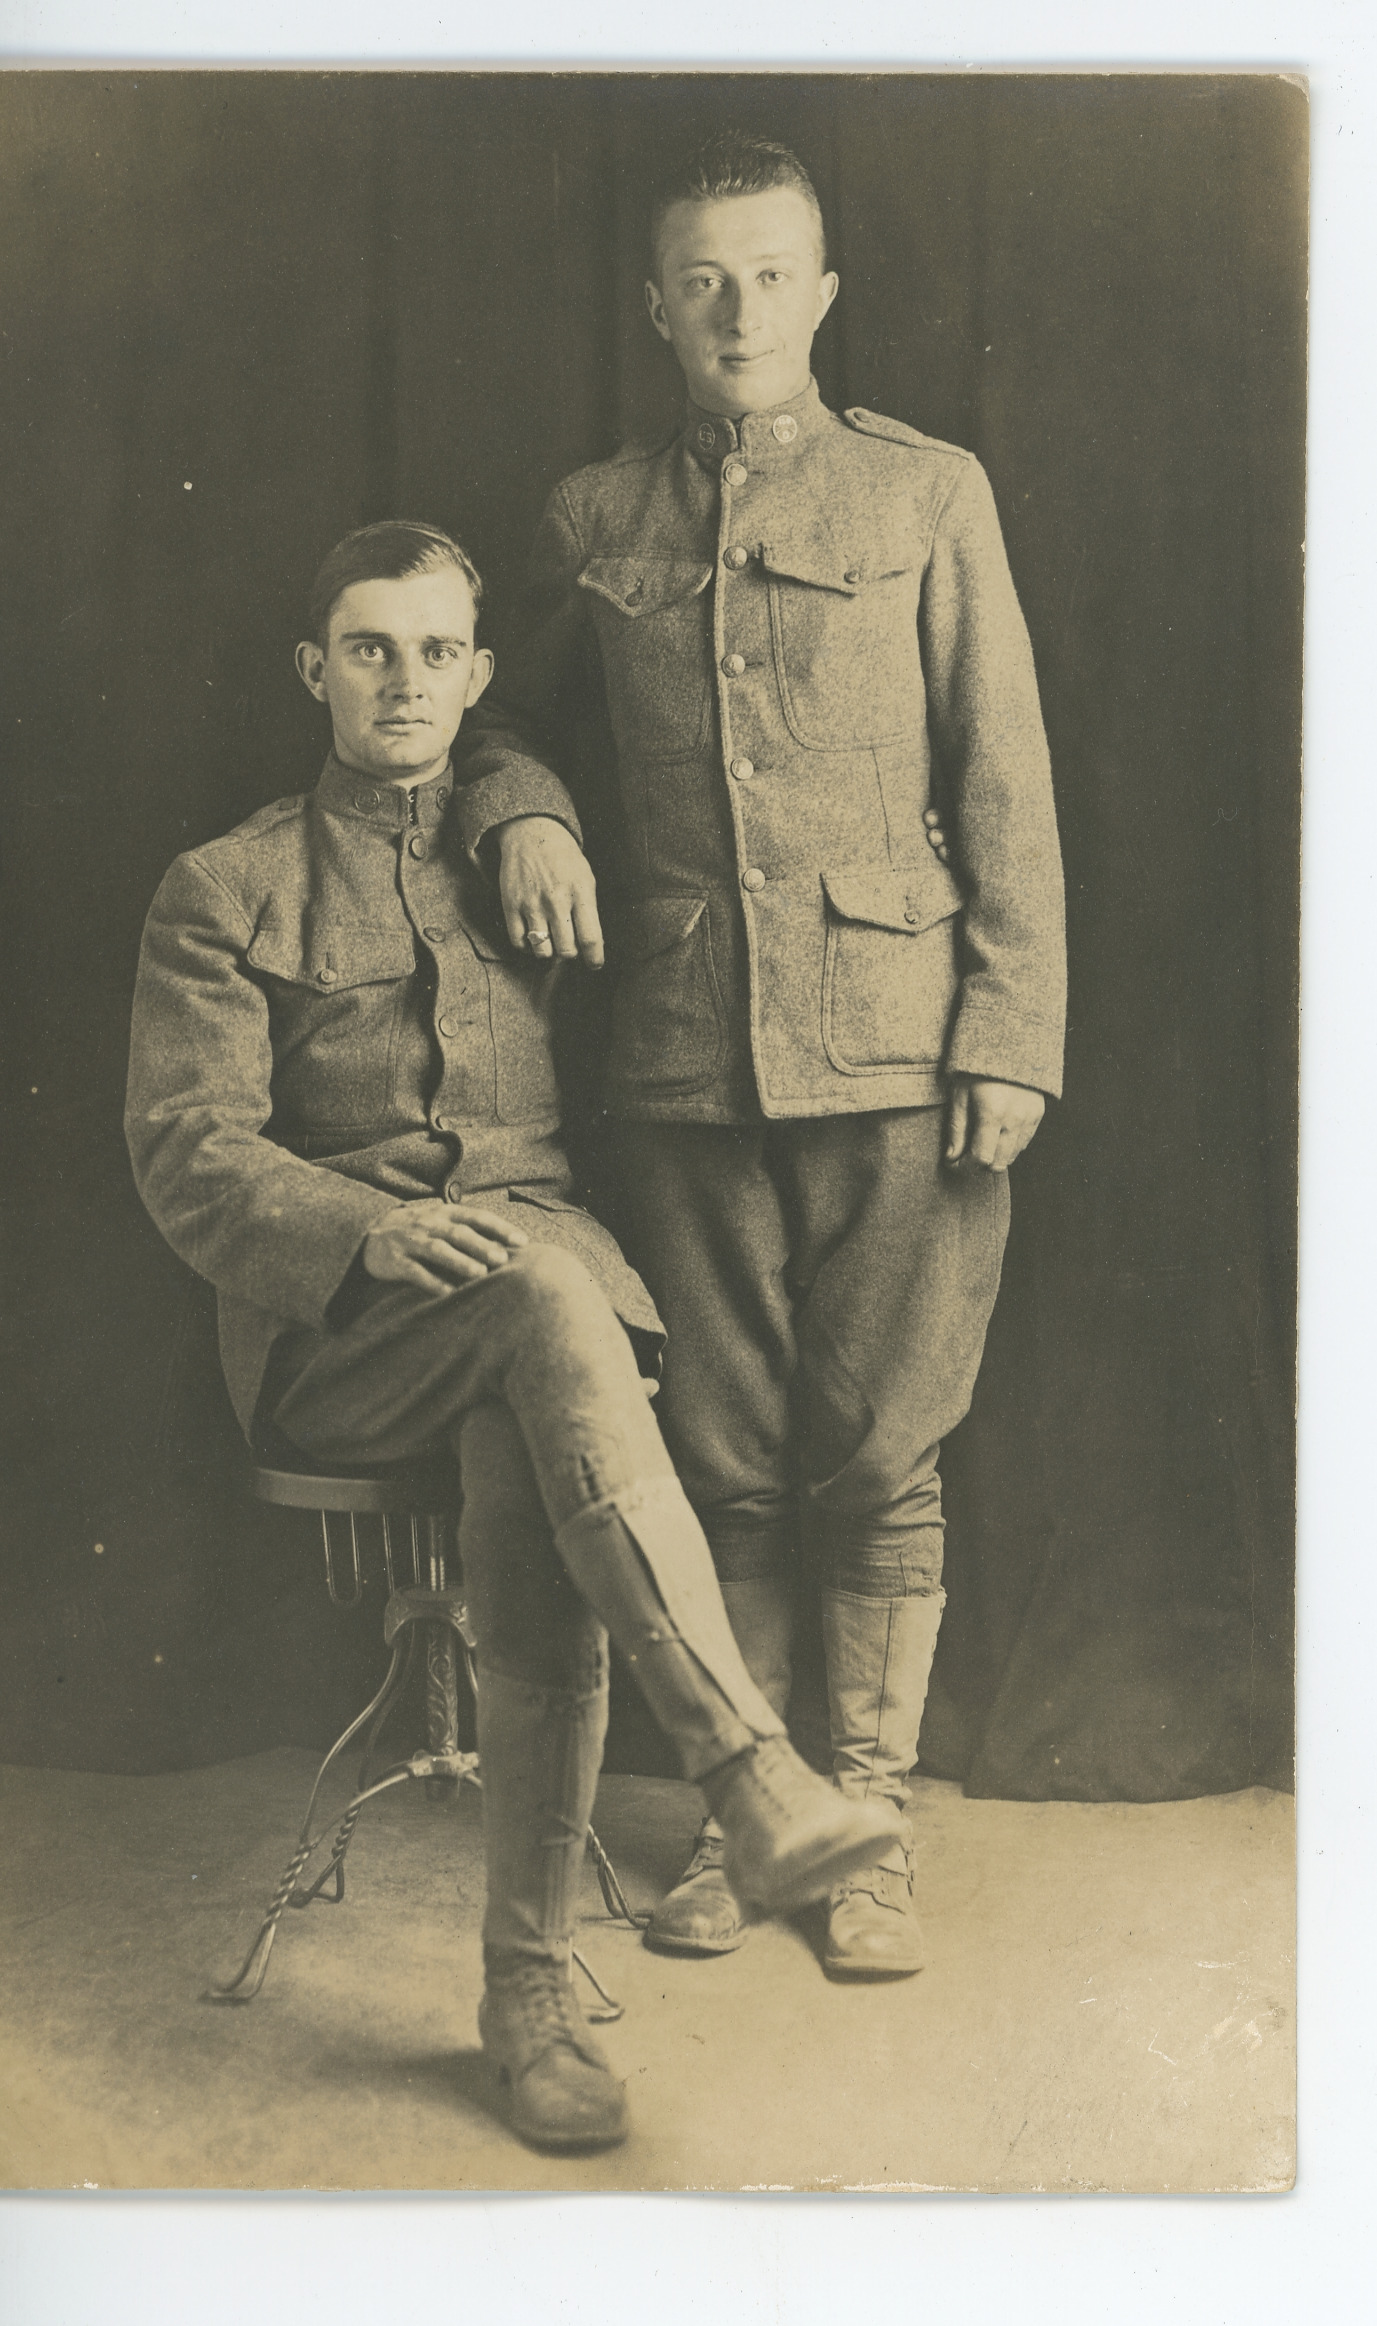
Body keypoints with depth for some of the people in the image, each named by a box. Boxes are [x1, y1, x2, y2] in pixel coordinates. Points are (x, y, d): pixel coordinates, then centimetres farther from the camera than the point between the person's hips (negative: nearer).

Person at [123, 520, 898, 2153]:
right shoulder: (225, 892, 11)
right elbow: (185, 1155, -3)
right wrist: (372, 1228, -20)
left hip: (543, 1266, 2)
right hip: (330, 1328, -2)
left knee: (533, 1502, -34)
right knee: (543, 1298, -37)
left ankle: (530, 1985, -23)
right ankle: (757, 1786, -44)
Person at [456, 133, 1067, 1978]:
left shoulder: (927, 494, 5)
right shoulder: (595, 520, 12)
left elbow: (1004, 786, 2)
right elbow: (517, 717, 24)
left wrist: (1010, 1041, -5)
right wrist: (522, 807, -1)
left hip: (894, 1062, -2)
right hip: (685, 1064, 2)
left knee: (880, 1464, 3)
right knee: (726, 1468, 8)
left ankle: (871, 1825, 18)